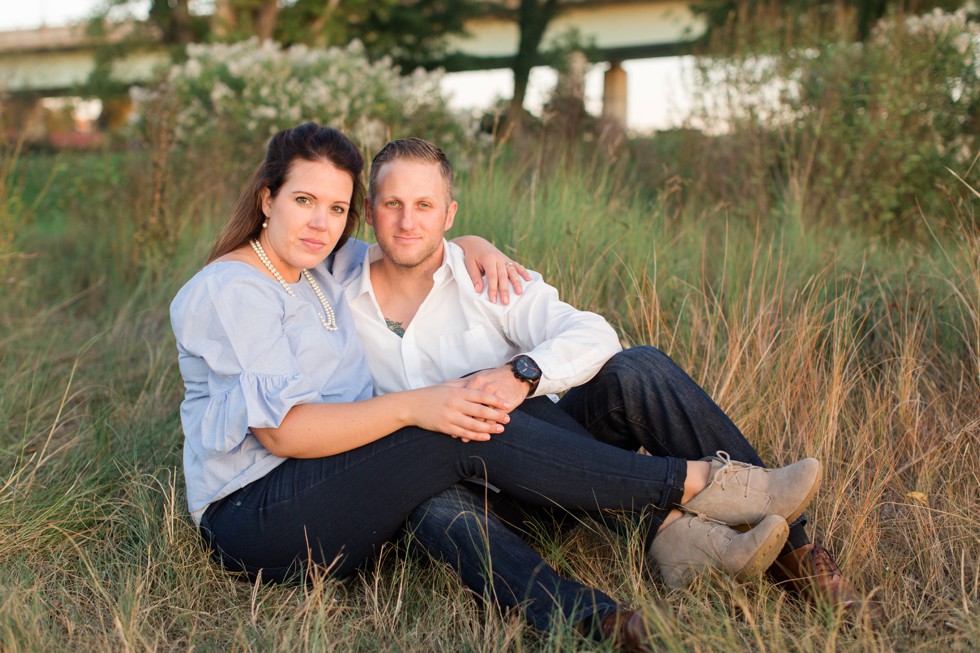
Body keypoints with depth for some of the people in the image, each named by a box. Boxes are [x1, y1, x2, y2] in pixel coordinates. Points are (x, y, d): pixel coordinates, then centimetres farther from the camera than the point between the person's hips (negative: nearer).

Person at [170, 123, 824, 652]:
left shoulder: (316, 273, 14)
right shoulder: (230, 291, -13)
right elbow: (284, 431, -21)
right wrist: (414, 406, -28)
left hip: (322, 485, 9)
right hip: (256, 519, -8)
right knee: (476, 436, -25)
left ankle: (683, 538, -22)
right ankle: (697, 486, -21)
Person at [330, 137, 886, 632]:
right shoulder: (338, 282, 0)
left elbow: (594, 334, -15)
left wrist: (524, 374, -36)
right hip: (466, 478, 0)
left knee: (639, 371, -27)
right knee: (437, 510, -38)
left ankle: (790, 548, -23)